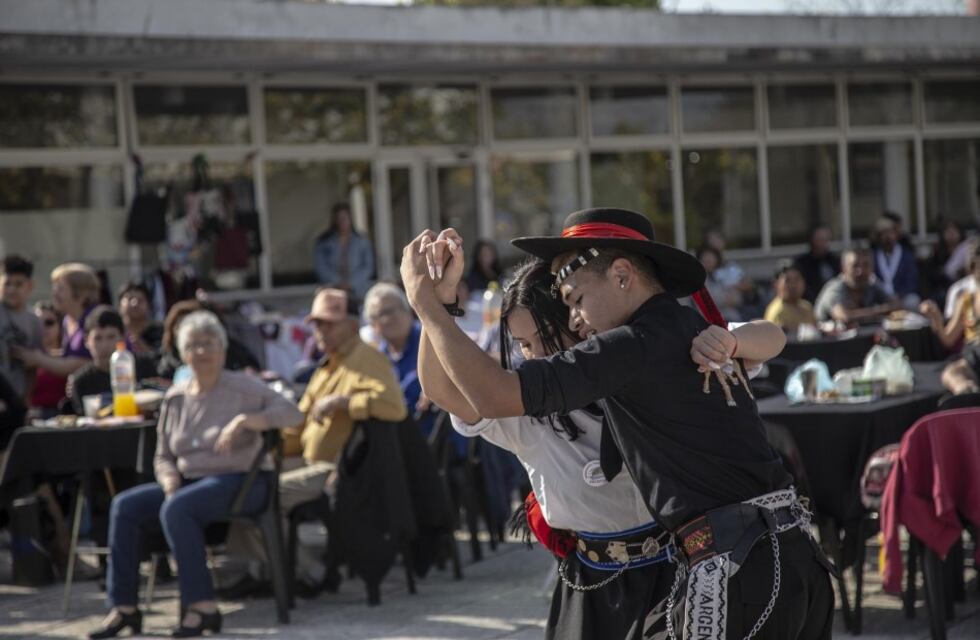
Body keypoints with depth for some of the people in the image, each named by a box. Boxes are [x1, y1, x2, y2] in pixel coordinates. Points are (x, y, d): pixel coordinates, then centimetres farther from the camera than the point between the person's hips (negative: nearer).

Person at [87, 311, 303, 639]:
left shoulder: (243, 388, -1)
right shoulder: (175, 397, 13)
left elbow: (292, 412, -12)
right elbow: (163, 456, 17)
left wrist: (245, 420, -25)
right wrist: (169, 478, -6)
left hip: (237, 481, -6)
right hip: (187, 482, 6)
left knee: (175, 509, -34)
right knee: (125, 505, -15)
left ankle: (202, 606, -31)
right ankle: (123, 607, -13)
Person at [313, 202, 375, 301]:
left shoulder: (362, 241, 9)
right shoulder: (324, 242, 6)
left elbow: (368, 267, 6)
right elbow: (321, 267, 1)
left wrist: (351, 283, -6)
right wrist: (337, 283, -10)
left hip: (357, 293, 1)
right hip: (333, 292, 0)